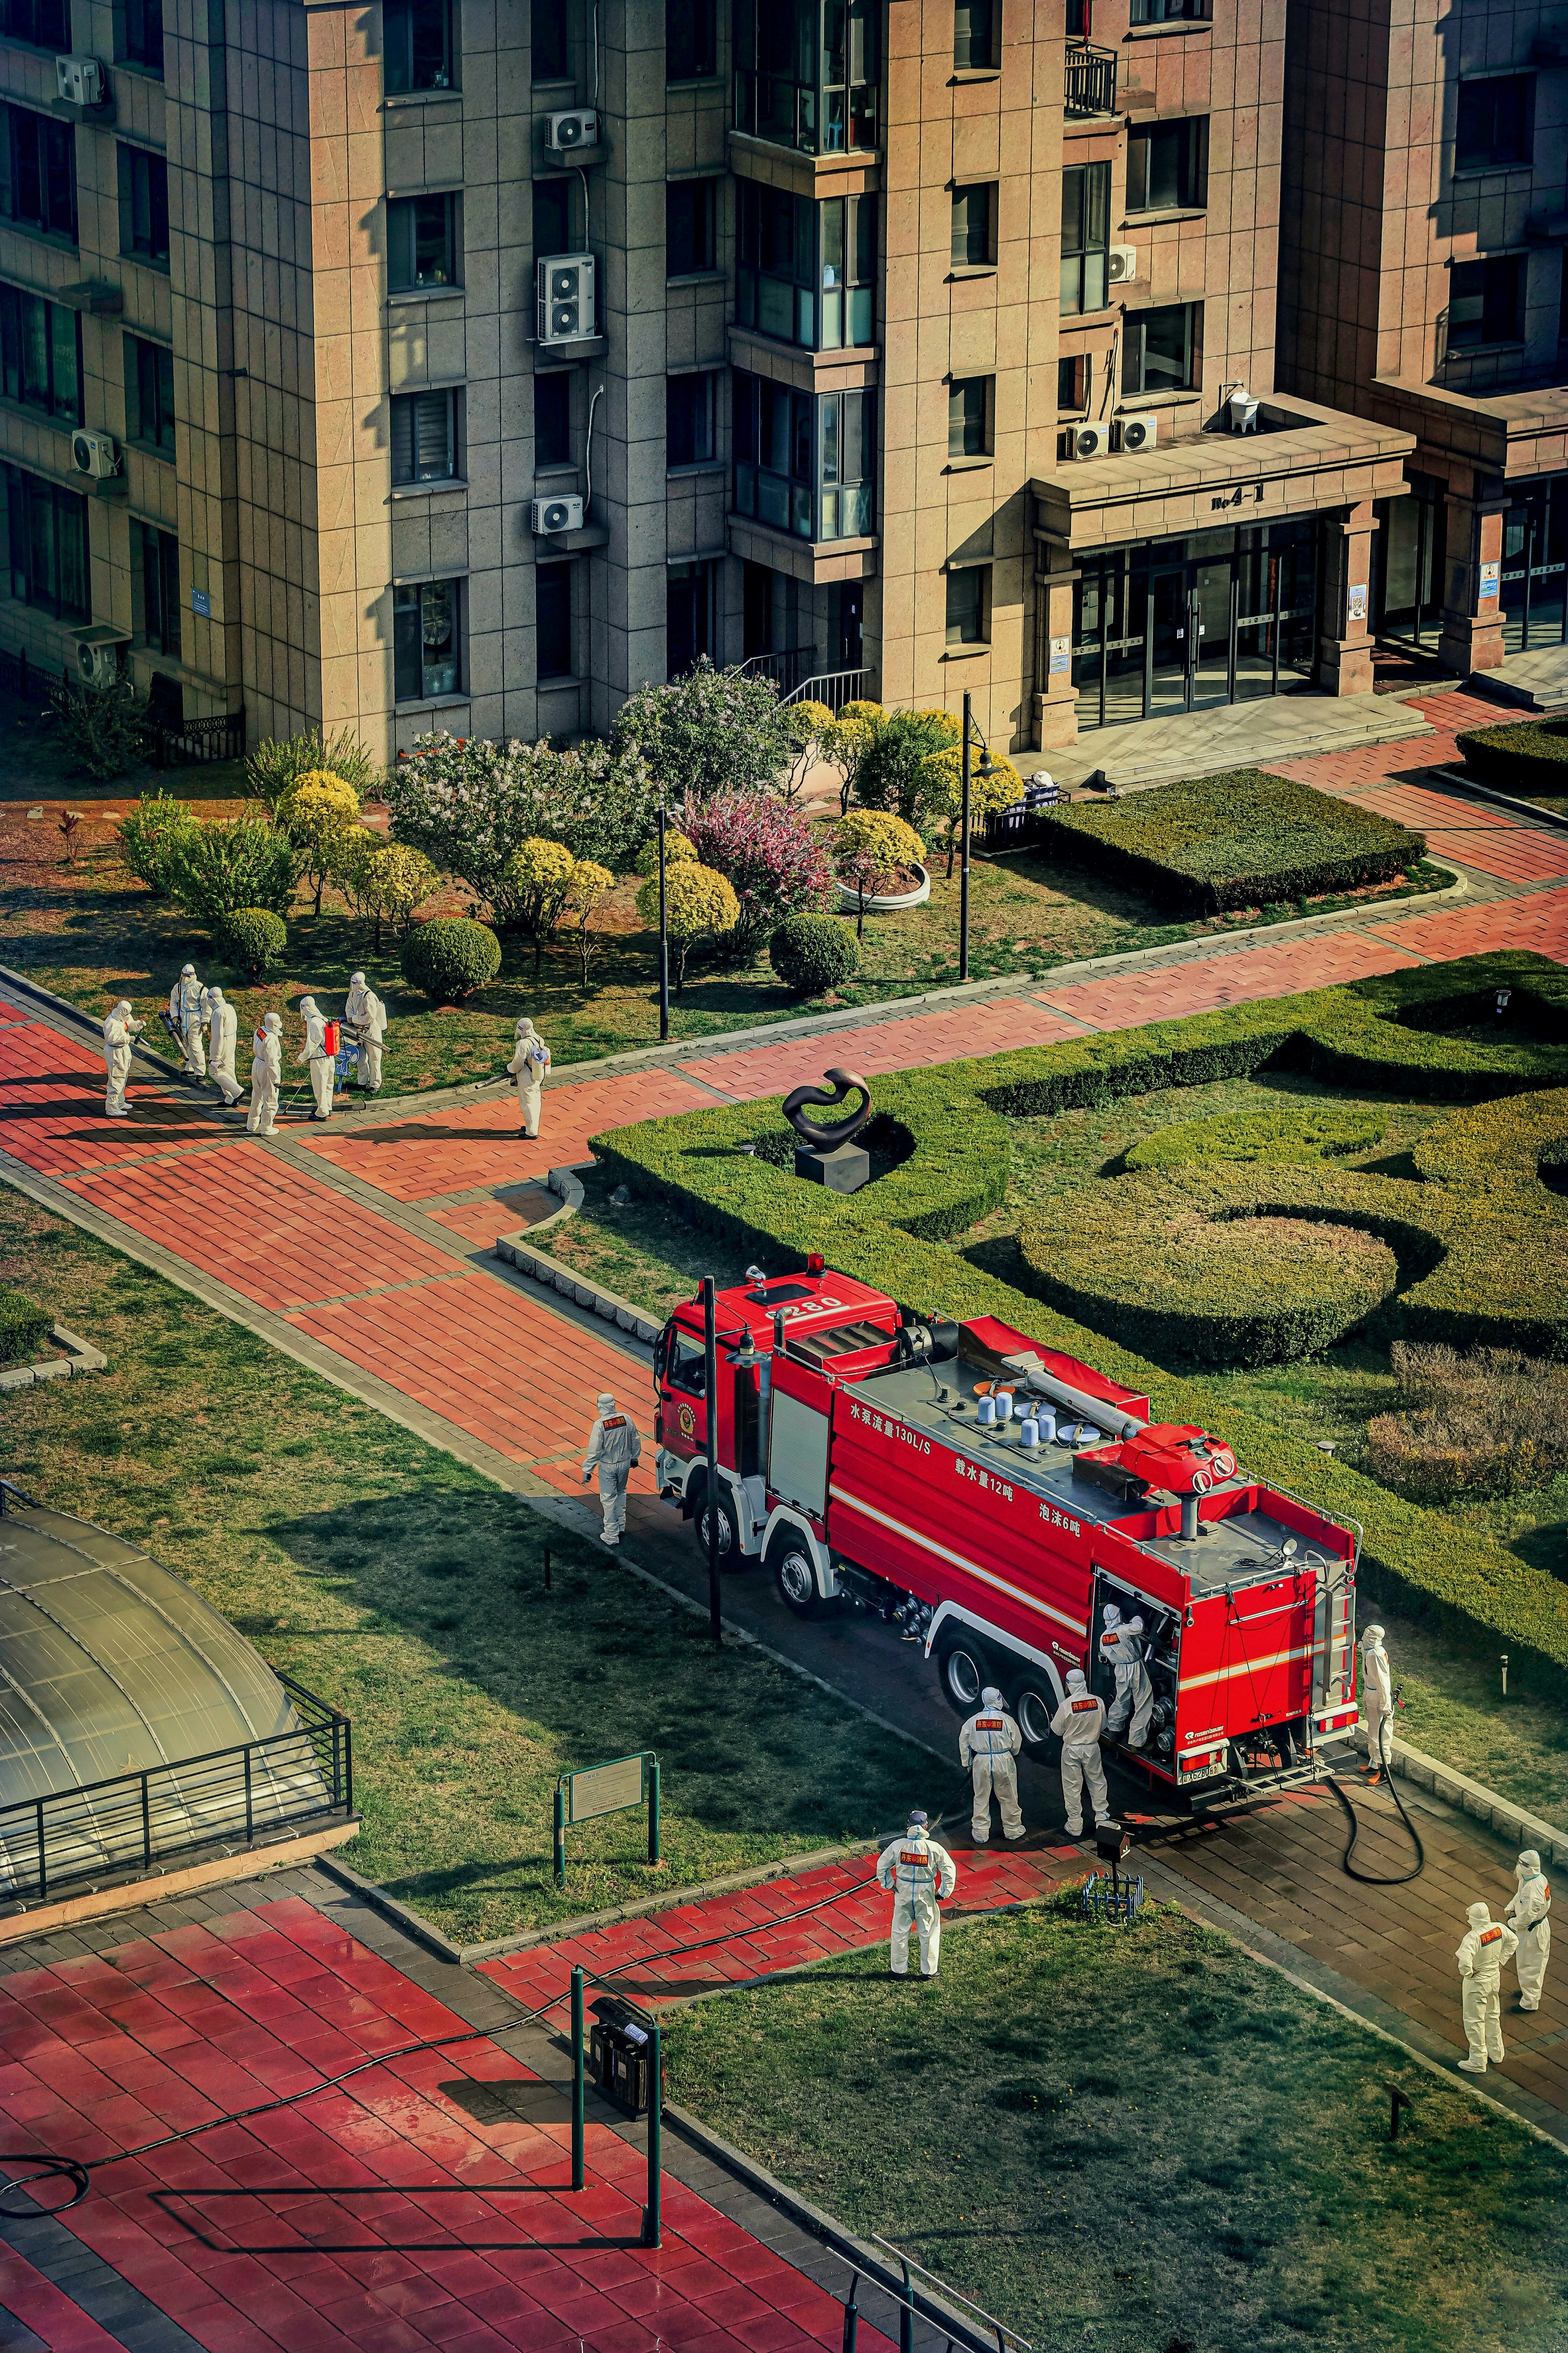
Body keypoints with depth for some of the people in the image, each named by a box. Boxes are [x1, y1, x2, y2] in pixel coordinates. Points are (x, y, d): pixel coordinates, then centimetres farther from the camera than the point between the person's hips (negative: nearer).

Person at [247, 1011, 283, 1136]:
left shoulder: (260, 1031, -3)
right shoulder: (271, 1039, -28)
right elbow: (271, 1062, -24)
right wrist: (276, 1079, -17)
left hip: (257, 1064, 9)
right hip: (267, 1070, -9)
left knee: (257, 1098, 24)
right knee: (271, 1101, 8)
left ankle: (252, 1125, 37)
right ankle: (266, 1129, 18)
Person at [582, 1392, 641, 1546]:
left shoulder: (600, 1425, -22)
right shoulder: (626, 1419, -8)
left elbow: (594, 1451, -19)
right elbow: (635, 1441, 5)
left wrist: (587, 1471, -10)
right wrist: (635, 1457, 22)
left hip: (608, 1467, -5)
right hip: (625, 1463, 5)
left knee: (609, 1499, 6)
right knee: (621, 1493, 25)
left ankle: (611, 1535, 11)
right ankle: (621, 1526, 36)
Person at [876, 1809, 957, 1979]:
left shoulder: (898, 1845, -11)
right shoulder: (934, 1848, -15)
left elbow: (882, 1866, -2)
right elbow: (950, 1871, -12)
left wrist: (890, 1885, 10)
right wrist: (942, 1893, 0)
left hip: (903, 1895, 1)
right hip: (926, 1896, -1)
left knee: (900, 1933, 13)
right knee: (929, 1933, 13)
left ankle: (898, 1969, 21)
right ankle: (928, 1971, 19)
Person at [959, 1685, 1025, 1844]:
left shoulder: (974, 1721, -4)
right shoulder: (1006, 1720, -10)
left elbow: (964, 1743, 4)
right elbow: (1017, 1743, 0)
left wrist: (967, 1763, 17)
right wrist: (1012, 1754, 22)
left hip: (981, 1762, 1)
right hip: (1004, 1761, -1)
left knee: (981, 1798, 12)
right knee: (1008, 1798, 14)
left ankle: (980, 1833, 17)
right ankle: (1013, 1829, 25)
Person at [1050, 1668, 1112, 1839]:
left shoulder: (1066, 1705, -22)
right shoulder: (1098, 1702, -12)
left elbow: (1058, 1730, -10)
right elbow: (1103, 1726, 3)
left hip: (1071, 1750, -3)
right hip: (1092, 1748, 3)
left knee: (1073, 1787, 9)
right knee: (1097, 1781, 23)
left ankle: (1075, 1828, 15)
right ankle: (1102, 1816, 33)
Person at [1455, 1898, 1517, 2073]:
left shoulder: (1473, 1937, -32)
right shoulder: (1500, 1928, -11)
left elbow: (1464, 1961, -42)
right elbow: (1513, 1942, 7)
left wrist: (1468, 1973, -22)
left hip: (1476, 1982, -7)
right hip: (1495, 1977, 7)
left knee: (1474, 2021, 8)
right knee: (1493, 2016, 25)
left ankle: (1478, 2062, 17)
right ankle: (1496, 2052, 41)